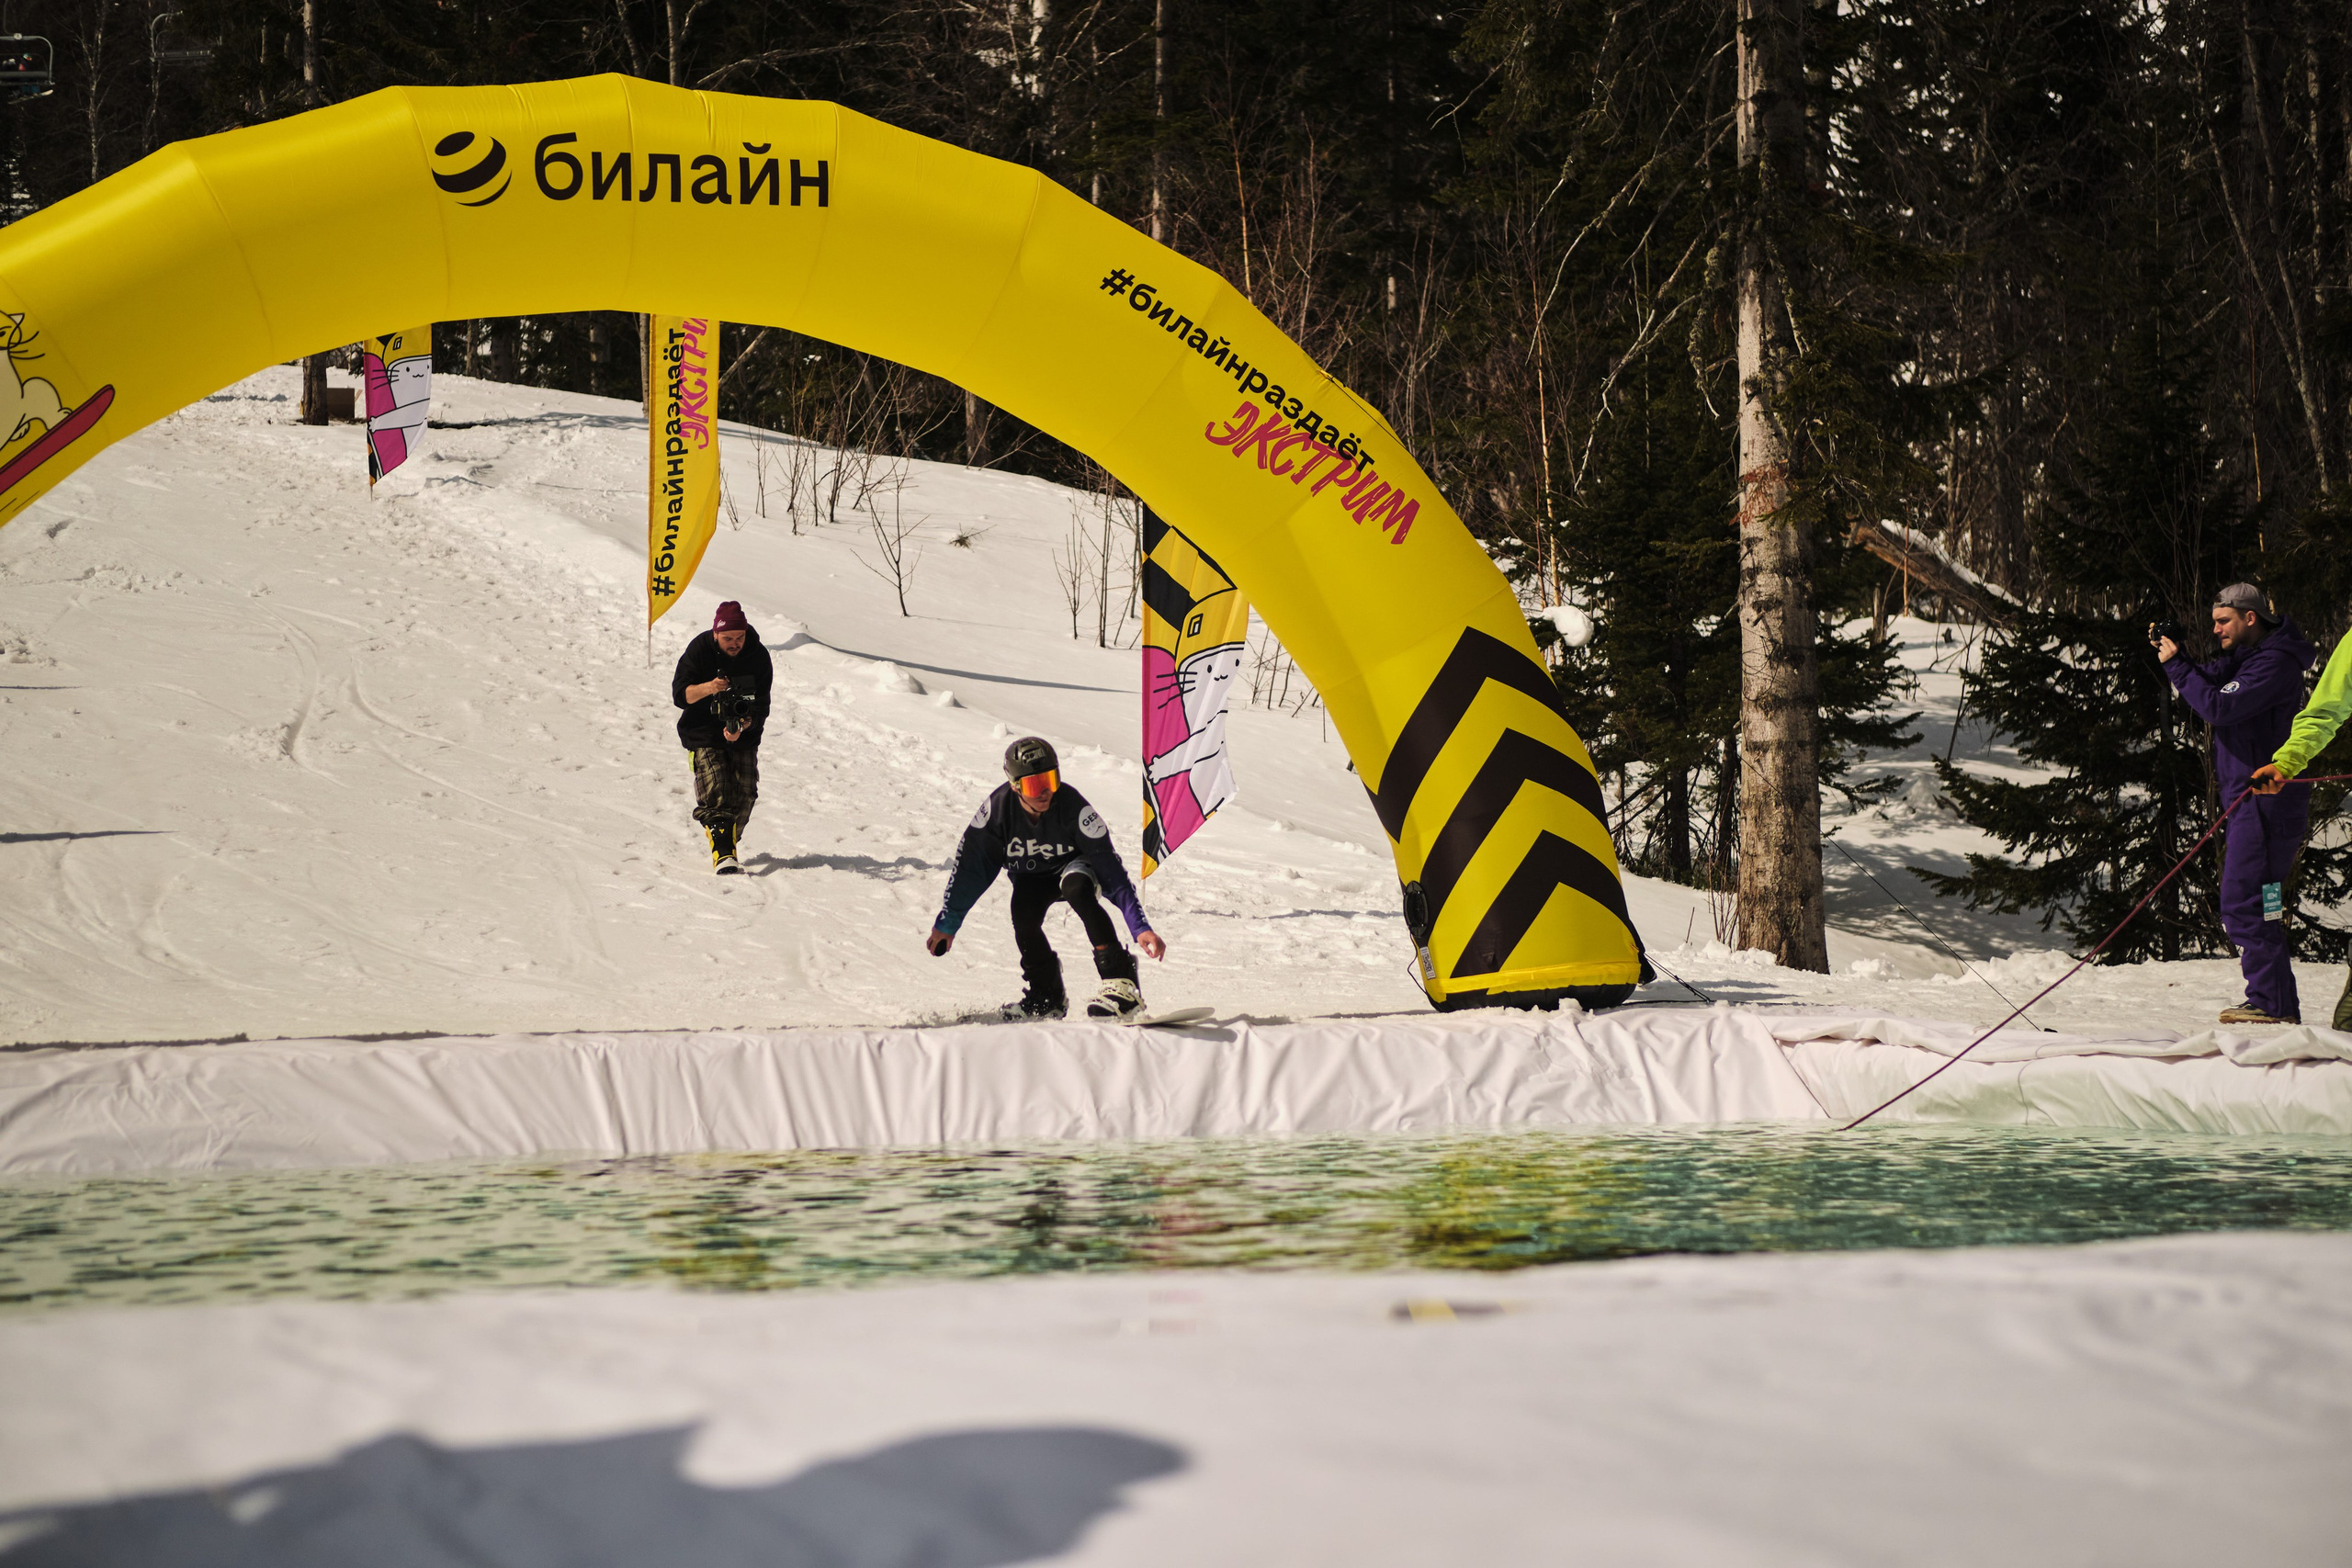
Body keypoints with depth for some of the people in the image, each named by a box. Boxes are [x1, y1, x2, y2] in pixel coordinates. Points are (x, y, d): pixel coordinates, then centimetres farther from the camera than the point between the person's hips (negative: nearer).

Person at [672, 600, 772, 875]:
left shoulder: (759, 656, -9)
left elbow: (761, 706, -11)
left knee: (745, 793, -2)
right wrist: (707, 688, -35)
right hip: (704, 734, -2)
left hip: (744, 736, 2)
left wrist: (744, 726, -30)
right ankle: (723, 853, -22)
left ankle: (729, 840, 23)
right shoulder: (699, 650, -13)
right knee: (715, 792, -17)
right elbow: (680, 695, -15)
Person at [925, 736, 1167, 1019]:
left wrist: (1140, 927, -37)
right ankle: (1047, 997, -6)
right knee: (1023, 915, -29)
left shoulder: (1075, 809, -31)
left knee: (1077, 888, -36)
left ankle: (1122, 984, -38)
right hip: (1031, 877, 2)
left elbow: (1111, 869, -30)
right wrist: (946, 924, -10)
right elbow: (969, 866, -14)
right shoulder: (997, 808, -25)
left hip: (1073, 866, -2)